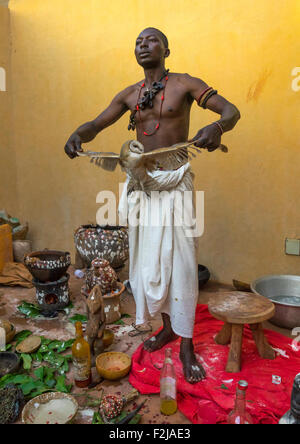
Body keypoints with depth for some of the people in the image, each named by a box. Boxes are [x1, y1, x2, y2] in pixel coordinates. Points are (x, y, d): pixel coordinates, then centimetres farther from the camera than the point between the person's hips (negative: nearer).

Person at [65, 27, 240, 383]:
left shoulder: (184, 84, 1)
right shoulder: (129, 95, 12)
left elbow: (231, 110, -5)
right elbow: (96, 124, 12)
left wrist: (217, 127, -30)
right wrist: (77, 135, -12)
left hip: (175, 181, -4)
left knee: (179, 260, -5)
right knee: (148, 258, 8)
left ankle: (186, 344, 10)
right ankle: (167, 326, 28)